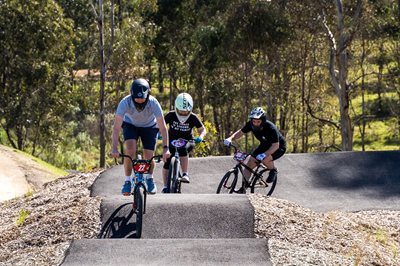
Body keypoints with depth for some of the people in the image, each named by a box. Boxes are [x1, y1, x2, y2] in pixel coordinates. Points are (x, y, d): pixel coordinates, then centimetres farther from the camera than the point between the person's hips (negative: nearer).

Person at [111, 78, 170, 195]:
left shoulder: (153, 103, -35)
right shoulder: (125, 102, -34)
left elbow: (162, 127, -32)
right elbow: (116, 127, -35)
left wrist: (165, 148, -40)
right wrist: (114, 148, -43)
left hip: (149, 126, 0)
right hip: (130, 125, 0)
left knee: (149, 157, -9)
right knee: (130, 150, -24)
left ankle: (149, 178, 23)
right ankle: (127, 181, -6)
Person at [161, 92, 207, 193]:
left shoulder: (193, 118, -14)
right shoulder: (171, 115, -14)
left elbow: (202, 129, -6)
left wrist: (200, 137, -27)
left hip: (187, 142, -2)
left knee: (183, 149, -37)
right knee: (167, 161, -13)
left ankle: (185, 174, -29)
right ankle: (165, 187, -2)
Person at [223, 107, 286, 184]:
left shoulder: (270, 128, -35)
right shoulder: (250, 124, -19)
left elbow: (275, 145, -38)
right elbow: (240, 132, -6)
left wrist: (264, 154, -52)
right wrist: (230, 138, -25)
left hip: (279, 147, -6)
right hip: (265, 145, 6)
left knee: (265, 159, -34)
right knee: (248, 165, -6)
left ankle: (273, 171, -2)